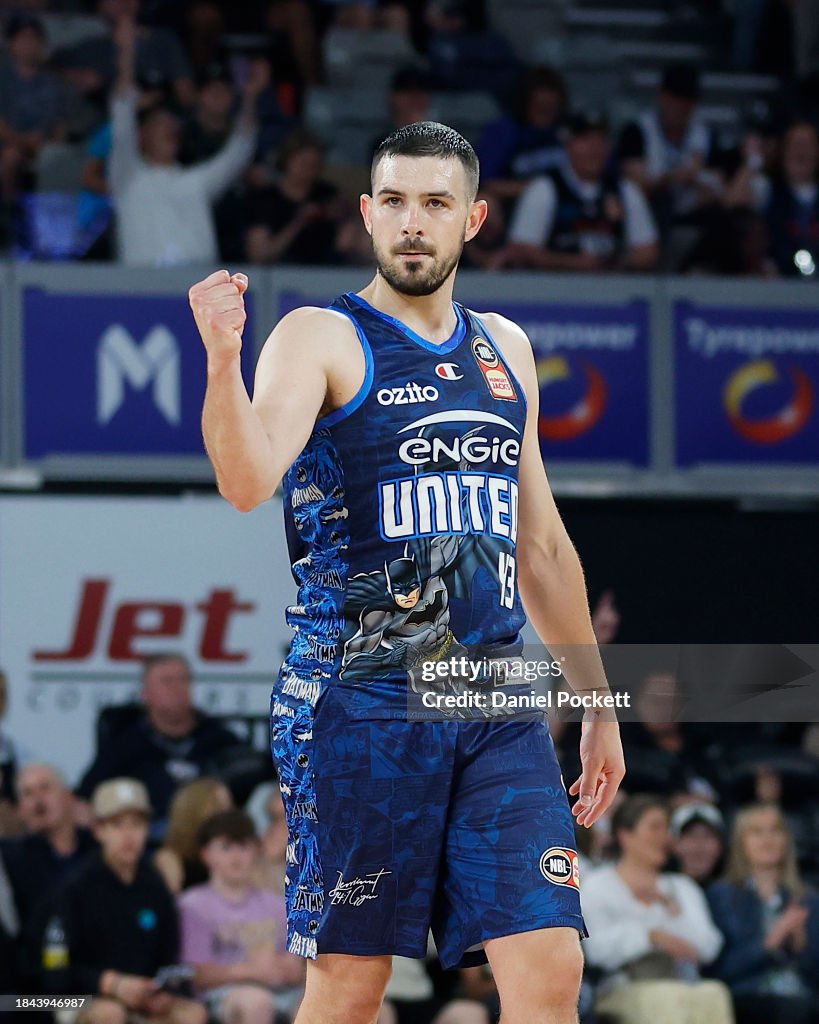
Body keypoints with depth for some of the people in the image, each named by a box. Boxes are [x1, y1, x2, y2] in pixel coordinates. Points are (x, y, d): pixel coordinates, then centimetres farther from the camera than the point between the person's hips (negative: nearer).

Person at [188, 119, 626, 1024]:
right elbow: (248, 483, -21)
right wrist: (222, 358, -38)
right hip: (360, 703, -5)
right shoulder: (320, 339, -2)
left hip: (498, 708, 5)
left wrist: (597, 703, 23)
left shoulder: (505, 349, 16)